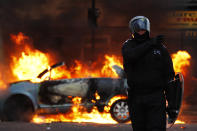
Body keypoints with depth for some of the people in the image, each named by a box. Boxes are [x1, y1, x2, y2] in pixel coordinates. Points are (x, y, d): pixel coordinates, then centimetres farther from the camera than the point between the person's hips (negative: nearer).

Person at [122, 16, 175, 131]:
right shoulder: (128, 46, 6)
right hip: (136, 98, 1)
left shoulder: (160, 47, 6)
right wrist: (151, 43, -18)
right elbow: (130, 56, -19)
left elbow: (169, 73, 6)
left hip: (156, 96, -1)